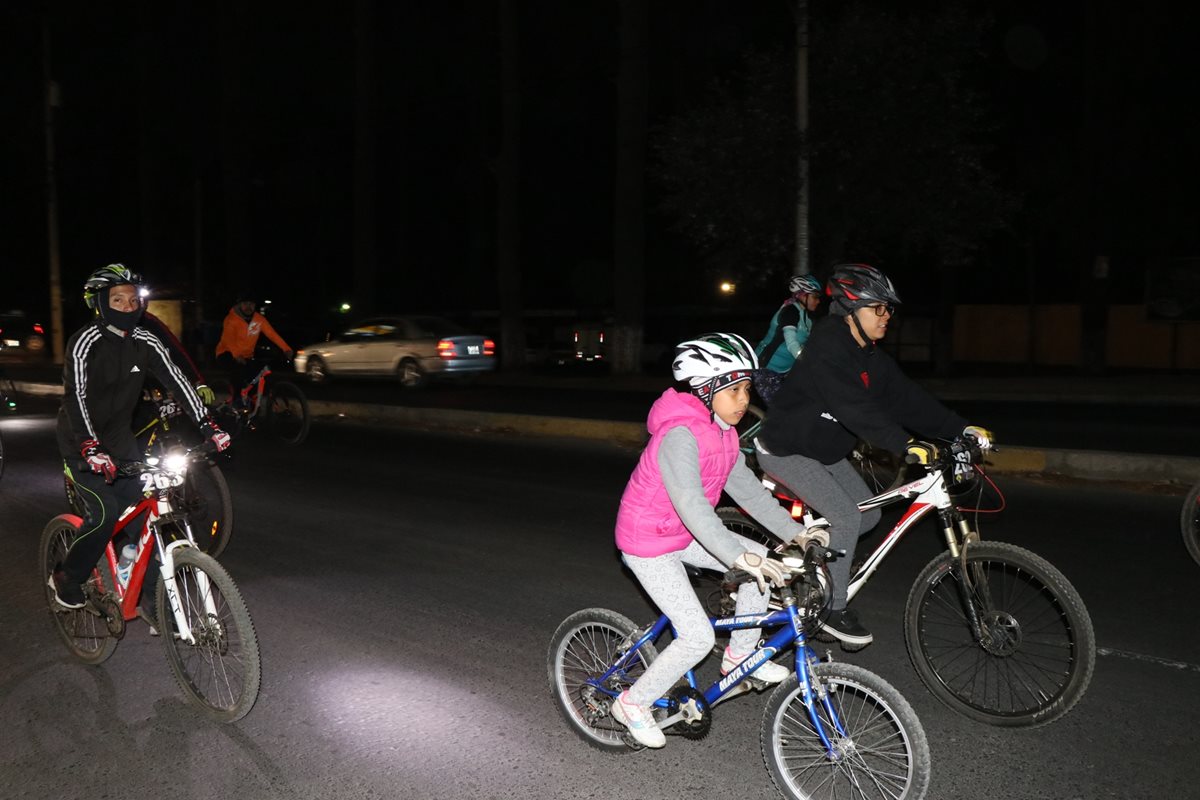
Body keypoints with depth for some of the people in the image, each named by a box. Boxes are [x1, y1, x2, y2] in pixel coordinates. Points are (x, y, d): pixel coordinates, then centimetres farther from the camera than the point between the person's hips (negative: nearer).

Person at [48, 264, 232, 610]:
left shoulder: (145, 342, -5)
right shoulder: (86, 342, -21)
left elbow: (176, 381, -10)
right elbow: (76, 395, -31)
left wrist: (208, 425, -20)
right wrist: (91, 448, -45)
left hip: (119, 437, 6)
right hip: (81, 440, -5)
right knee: (104, 512, -16)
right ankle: (65, 578, 7)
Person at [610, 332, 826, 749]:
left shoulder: (723, 435, 1)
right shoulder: (680, 434, -28)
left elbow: (747, 489, 6)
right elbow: (691, 505, -37)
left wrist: (794, 532, -1)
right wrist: (739, 556, -43)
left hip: (685, 534, 9)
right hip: (648, 543, -9)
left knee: (765, 564, 0)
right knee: (699, 638, -12)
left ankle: (740, 655, 17)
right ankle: (634, 703, 9)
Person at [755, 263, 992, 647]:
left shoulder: (870, 356, 2)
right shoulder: (827, 350, -25)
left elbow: (905, 397, -2)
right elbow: (855, 407, -36)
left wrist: (962, 429, -11)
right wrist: (905, 444, -44)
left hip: (823, 450, 9)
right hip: (786, 450, -9)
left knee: (869, 513, 7)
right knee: (846, 516, -17)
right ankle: (834, 608, -2)